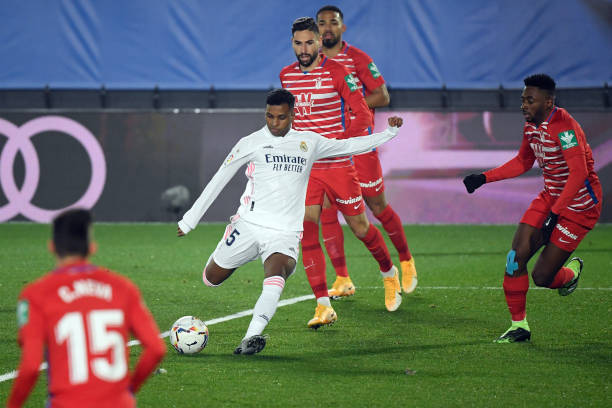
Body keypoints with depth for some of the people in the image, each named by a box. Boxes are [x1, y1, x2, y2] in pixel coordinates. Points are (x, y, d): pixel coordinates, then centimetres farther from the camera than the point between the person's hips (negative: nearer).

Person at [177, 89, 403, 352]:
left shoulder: (309, 142, 15)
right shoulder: (251, 143, 5)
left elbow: (349, 146, 27)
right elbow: (218, 181, 8)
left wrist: (389, 132, 24)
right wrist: (190, 219, 8)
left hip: (285, 233, 0)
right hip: (248, 225, 0)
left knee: (275, 278, -30)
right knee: (211, 279, 7)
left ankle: (252, 337, -43)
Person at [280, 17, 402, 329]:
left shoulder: (337, 73, -10)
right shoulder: (286, 76, 6)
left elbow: (363, 115, -12)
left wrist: (339, 144, -21)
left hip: (338, 165, -3)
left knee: (359, 228, 7)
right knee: (306, 230, -11)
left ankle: (389, 274, 37)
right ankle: (323, 306, -11)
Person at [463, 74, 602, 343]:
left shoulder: (563, 127, -26)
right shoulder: (531, 126, 2)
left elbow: (579, 172, -33)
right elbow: (523, 162, 19)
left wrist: (554, 215, -34)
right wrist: (484, 178, 10)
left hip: (579, 204, -8)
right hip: (550, 197, 8)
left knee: (541, 277, -6)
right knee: (516, 258, -5)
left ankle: (571, 272, 29)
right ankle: (519, 326, 9)